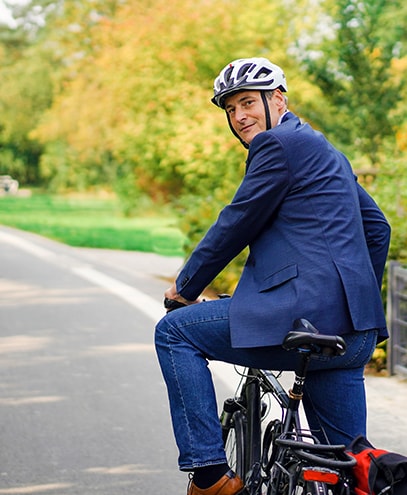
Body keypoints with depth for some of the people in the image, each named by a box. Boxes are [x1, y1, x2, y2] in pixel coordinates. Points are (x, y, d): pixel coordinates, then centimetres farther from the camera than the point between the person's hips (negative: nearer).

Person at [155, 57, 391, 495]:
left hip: (306, 318, -10)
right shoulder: (324, 151, 25)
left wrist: (185, 286, 8)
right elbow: (377, 228, 29)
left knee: (175, 332, 4)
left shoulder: (279, 144, -5)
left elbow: (237, 224, -5)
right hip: (354, 335, 10)